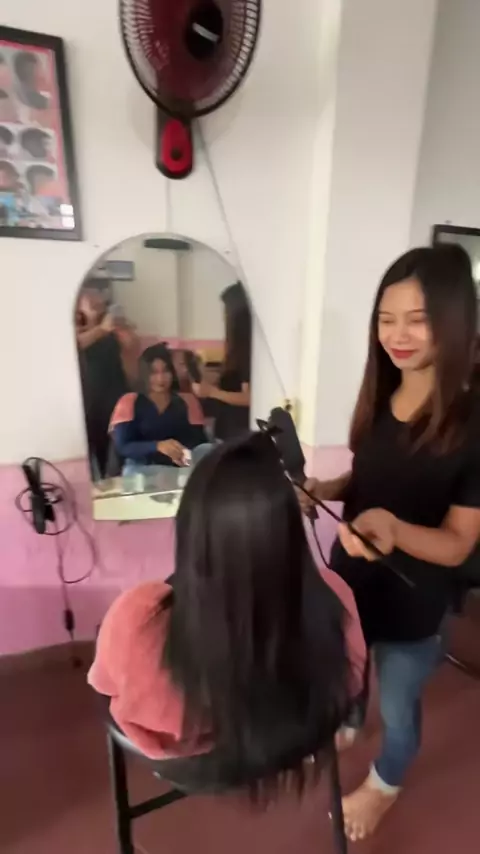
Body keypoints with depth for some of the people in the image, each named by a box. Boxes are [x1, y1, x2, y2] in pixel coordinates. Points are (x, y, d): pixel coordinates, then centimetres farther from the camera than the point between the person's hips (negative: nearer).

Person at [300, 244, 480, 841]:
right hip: (350, 578, 5)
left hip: (412, 604, -4)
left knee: (397, 707, 25)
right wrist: (319, 490, -13)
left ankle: (384, 786, 59)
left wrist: (392, 526, -39)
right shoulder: (380, 397, -9)